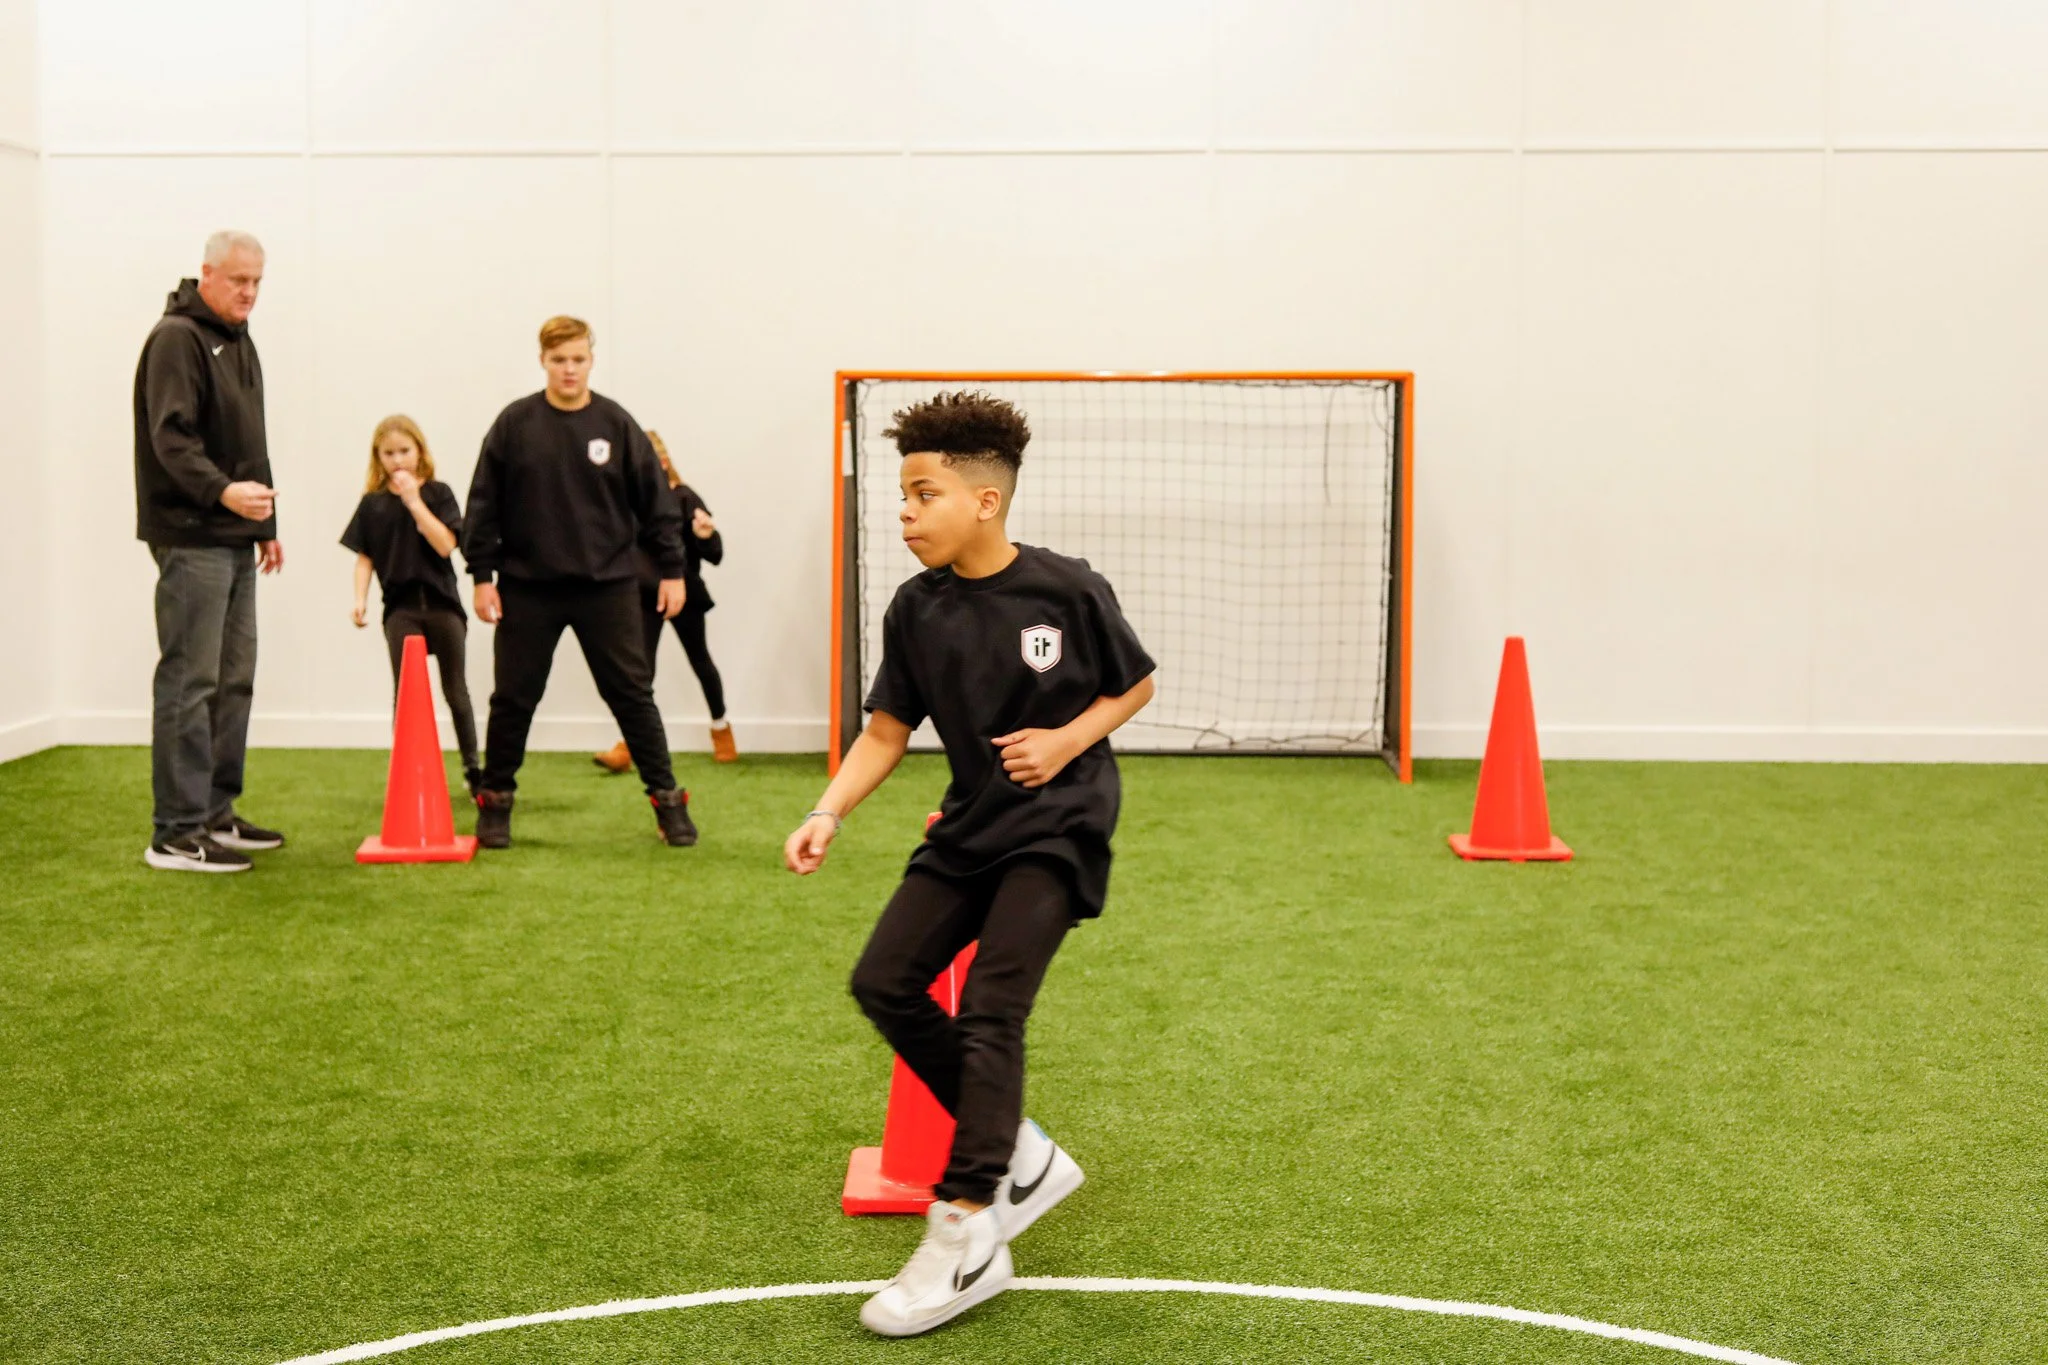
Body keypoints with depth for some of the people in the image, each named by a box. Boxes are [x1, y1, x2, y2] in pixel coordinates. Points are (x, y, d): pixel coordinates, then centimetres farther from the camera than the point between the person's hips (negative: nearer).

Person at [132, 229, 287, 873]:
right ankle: (176, 833, -7)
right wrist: (223, 491, -36)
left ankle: (215, 814, 20)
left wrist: (266, 522, 24)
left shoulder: (238, 339, 19)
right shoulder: (176, 338, -10)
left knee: (234, 679, 12)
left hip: (235, 536, 9)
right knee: (189, 681, -9)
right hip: (191, 536, -9)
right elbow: (171, 438, -22)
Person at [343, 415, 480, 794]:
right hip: (400, 608, 1)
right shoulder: (372, 503, 4)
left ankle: (473, 768, 21)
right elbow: (364, 557, 6)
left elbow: (445, 545, -13)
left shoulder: (438, 493, -1)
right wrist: (360, 599, -7)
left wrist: (414, 502, -17)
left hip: (442, 602, -1)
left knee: (456, 691, 9)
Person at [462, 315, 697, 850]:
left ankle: (668, 800, 10)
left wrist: (672, 570, 2)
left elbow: (656, 502, 5)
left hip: (607, 586, 0)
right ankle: (495, 802, 20)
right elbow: (484, 505, 2)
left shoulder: (617, 424, 1)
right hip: (528, 588, 0)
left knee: (632, 694, 2)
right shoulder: (514, 424, -1)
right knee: (513, 699, 7)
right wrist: (482, 575, -2)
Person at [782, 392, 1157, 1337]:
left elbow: (1135, 686, 0)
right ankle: (1023, 1158, 14)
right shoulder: (916, 610, -3)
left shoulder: (1068, 592, -15)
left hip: (1057, 825, -6)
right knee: (884, 983, -1)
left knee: (990, 1008, -16)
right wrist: (828, 812, -12)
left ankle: (965, 1240, -11)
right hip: (970, 825, 6)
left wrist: (1068, 738, -17)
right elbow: (887, 730, 2)